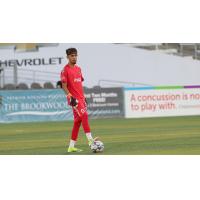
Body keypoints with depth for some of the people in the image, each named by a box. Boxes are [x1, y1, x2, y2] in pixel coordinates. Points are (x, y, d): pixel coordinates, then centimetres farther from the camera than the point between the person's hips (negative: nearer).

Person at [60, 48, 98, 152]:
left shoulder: (78, 69, 16)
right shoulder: (65, 70, -7)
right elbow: (64, 86, -11)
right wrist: (70, 97, -21)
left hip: (81, 98, 8)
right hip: (74, 99, -8)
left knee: (78, 120, 8)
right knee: (84, 115, -21)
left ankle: (71, 147, 13)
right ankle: (90, 140, -28)